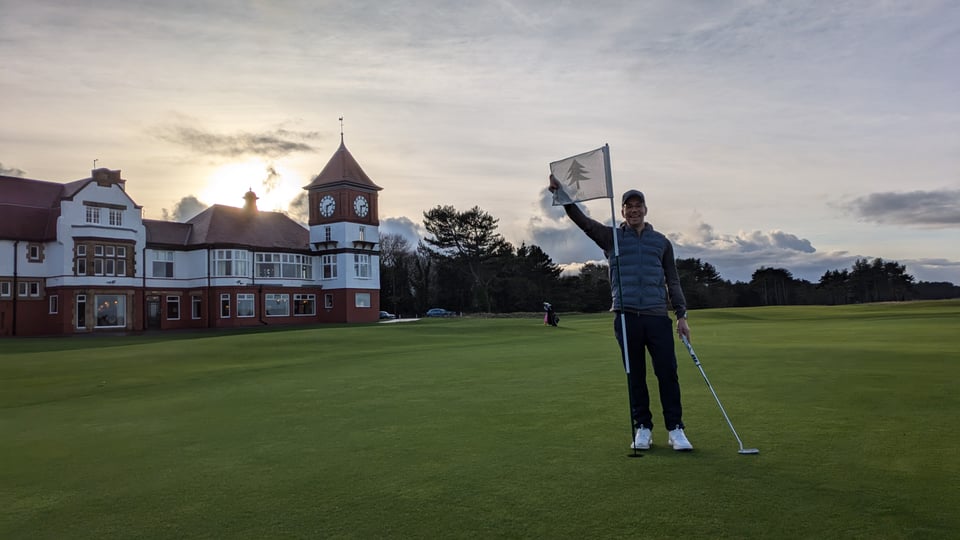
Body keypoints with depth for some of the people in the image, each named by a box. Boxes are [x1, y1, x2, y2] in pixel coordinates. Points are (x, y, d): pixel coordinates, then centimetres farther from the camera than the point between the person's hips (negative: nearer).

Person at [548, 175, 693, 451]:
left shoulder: (661, 241, 14)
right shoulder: (611, 237, 10)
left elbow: (673, 280, 14)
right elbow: (582, 220, -4)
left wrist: (682, 314, 7)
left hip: (658, 317, 1)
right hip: (626, 317, -1)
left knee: (667, 373, -2)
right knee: (635, 376, 6)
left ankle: (675, 429, 8)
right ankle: (643, 428, 17)